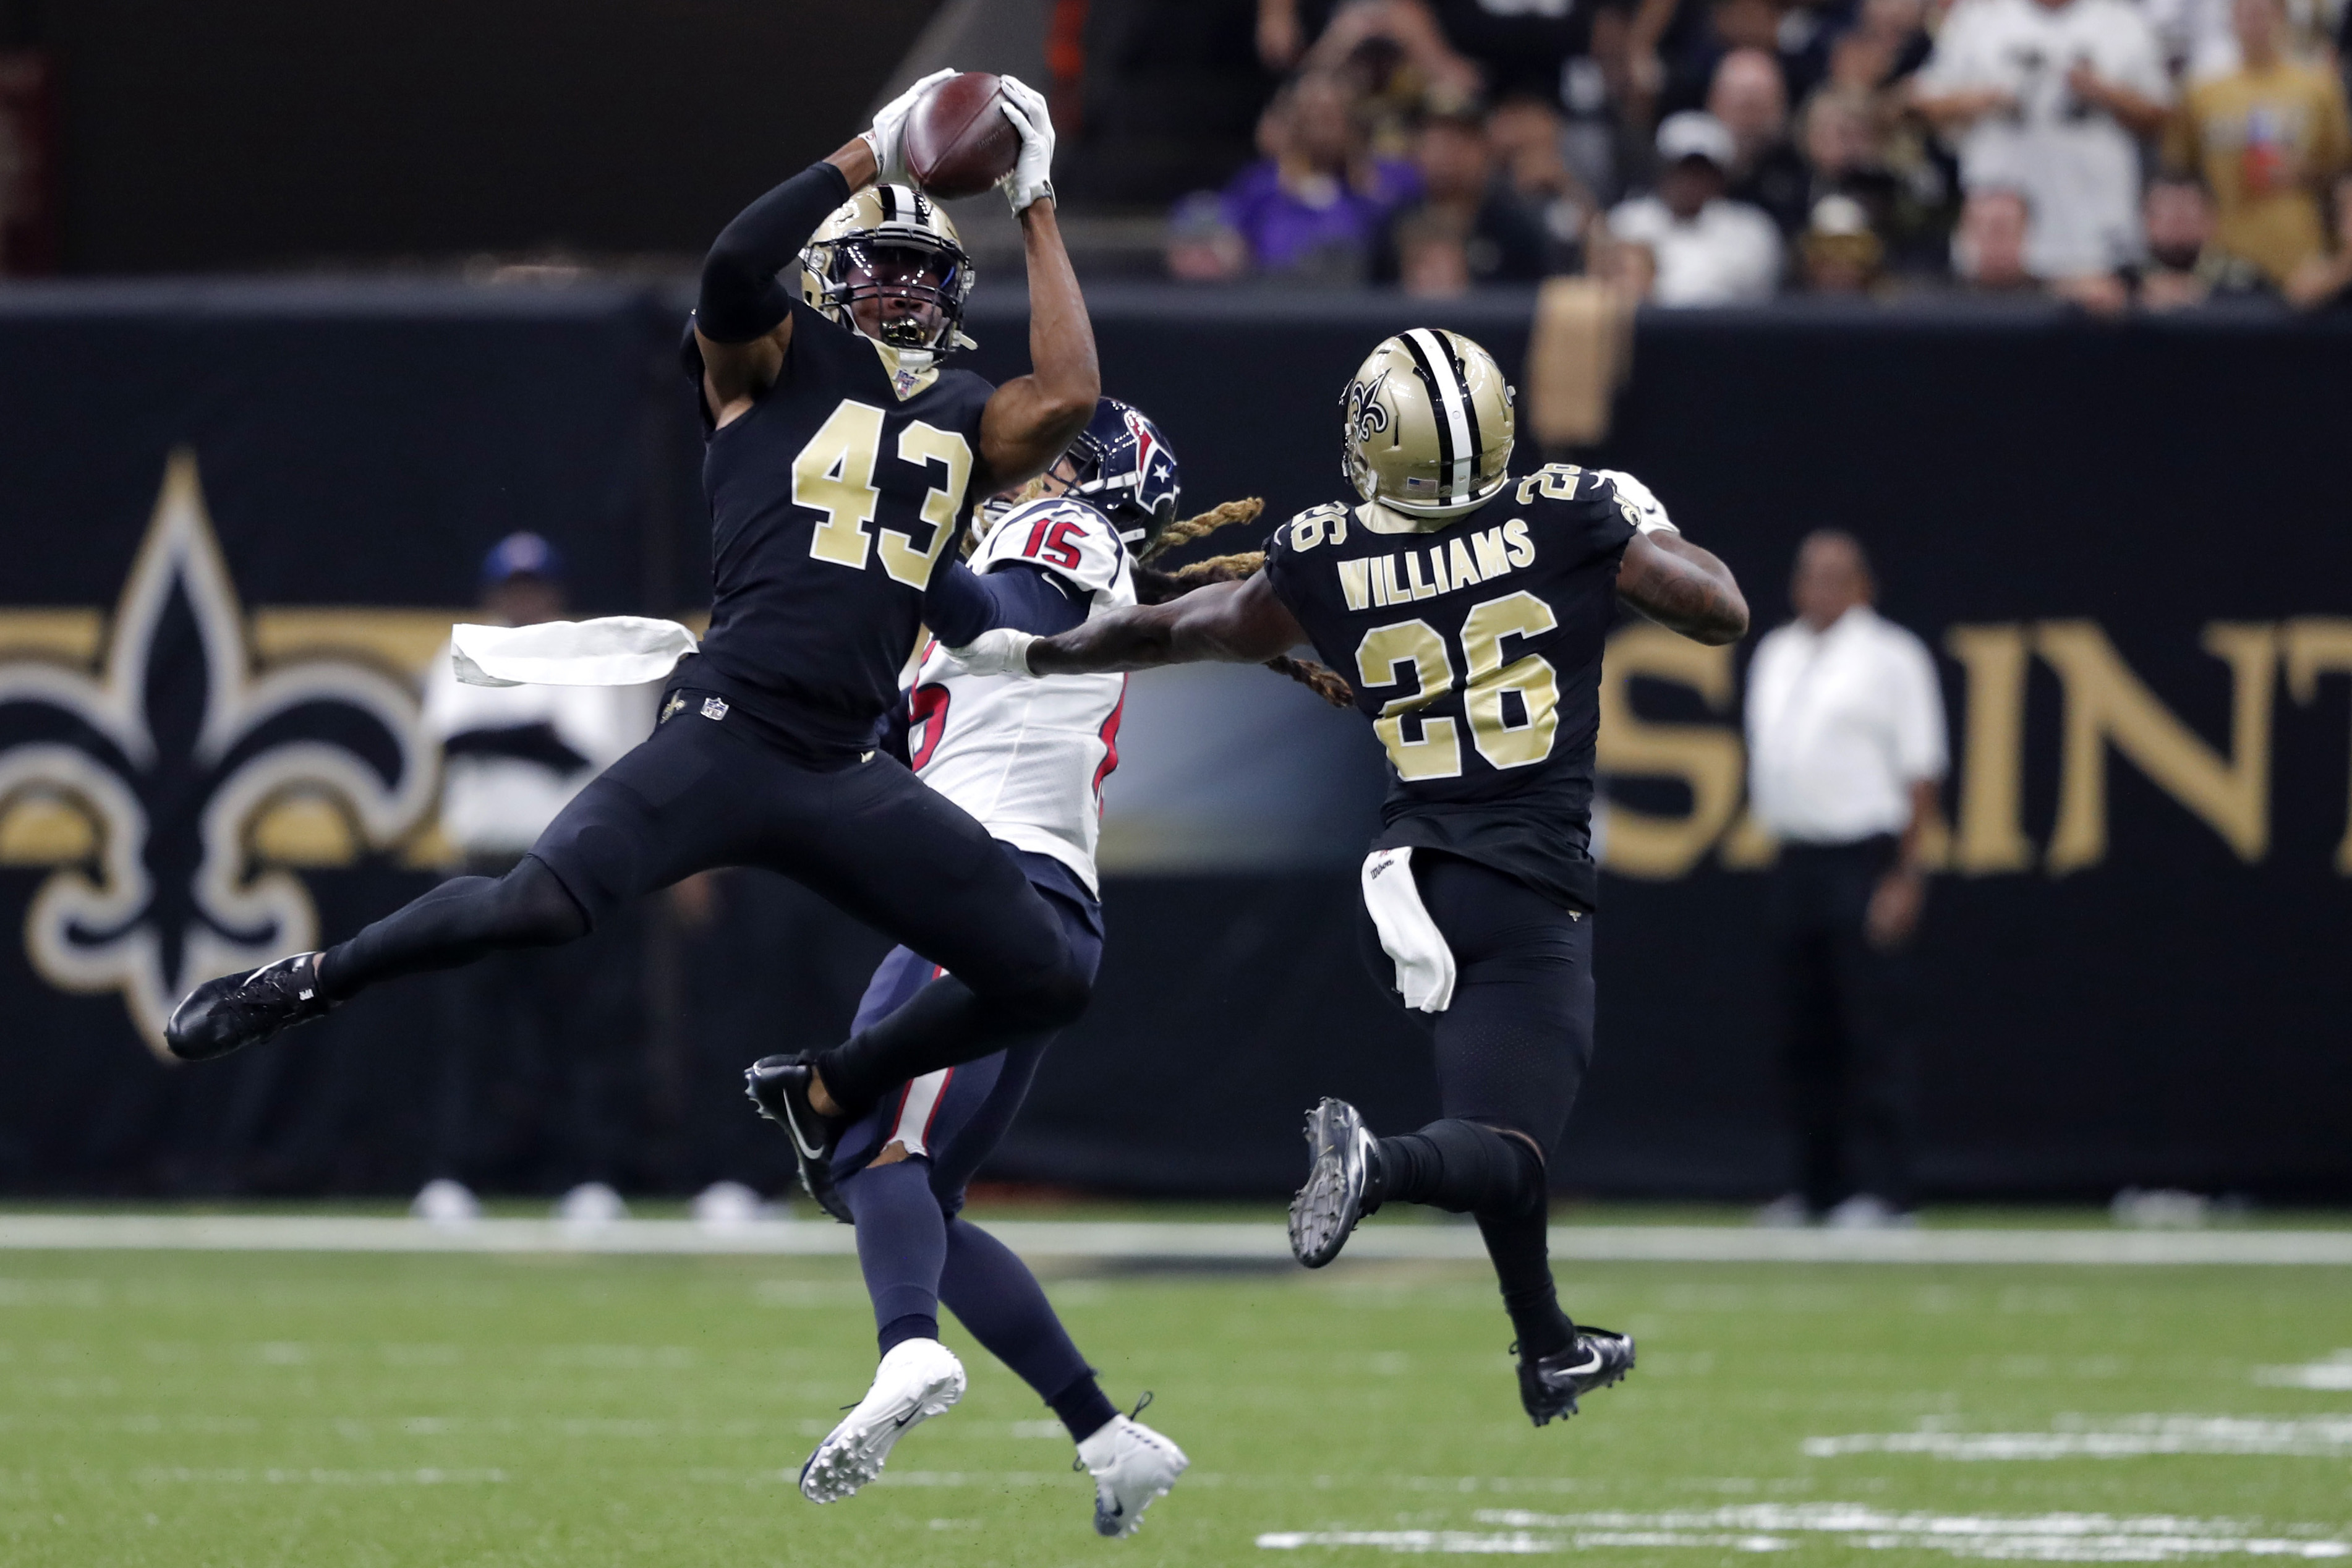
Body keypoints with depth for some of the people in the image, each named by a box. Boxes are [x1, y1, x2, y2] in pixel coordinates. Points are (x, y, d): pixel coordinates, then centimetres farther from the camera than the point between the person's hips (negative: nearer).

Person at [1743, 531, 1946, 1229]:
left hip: (1864, 857, -7)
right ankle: (1817, 1184, 13)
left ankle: (1880, 1189, -9)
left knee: (1870, 1032, -9)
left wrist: (1905, 875, -13)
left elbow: (1921, 772, -7)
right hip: (1793, 861, 7)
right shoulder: (1775, 655, 17)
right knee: (1805, 1034, 7)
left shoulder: (1892, 658, -3)